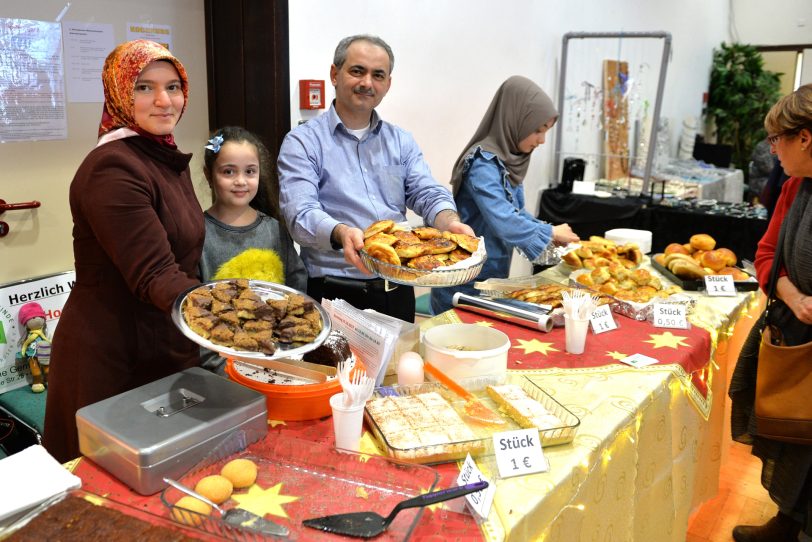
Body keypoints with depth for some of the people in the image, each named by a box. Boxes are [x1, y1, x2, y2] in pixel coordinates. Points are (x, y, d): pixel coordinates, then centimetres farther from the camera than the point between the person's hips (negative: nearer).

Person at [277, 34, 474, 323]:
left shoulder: (401, 141, 14)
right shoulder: (302, 142, -2)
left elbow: (429, 194, 3)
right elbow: (301, 214, -16)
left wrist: (451, 222, -19)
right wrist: (341, 234, -36)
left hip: (397, 291, 4)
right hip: (336, 294, -4)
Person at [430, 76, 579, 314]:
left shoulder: (509, 160, 7)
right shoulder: (483, 164, -21)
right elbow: (504, 223, -30)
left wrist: (551, 233, 1)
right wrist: (551, 232, -15)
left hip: (494, 278, 9)